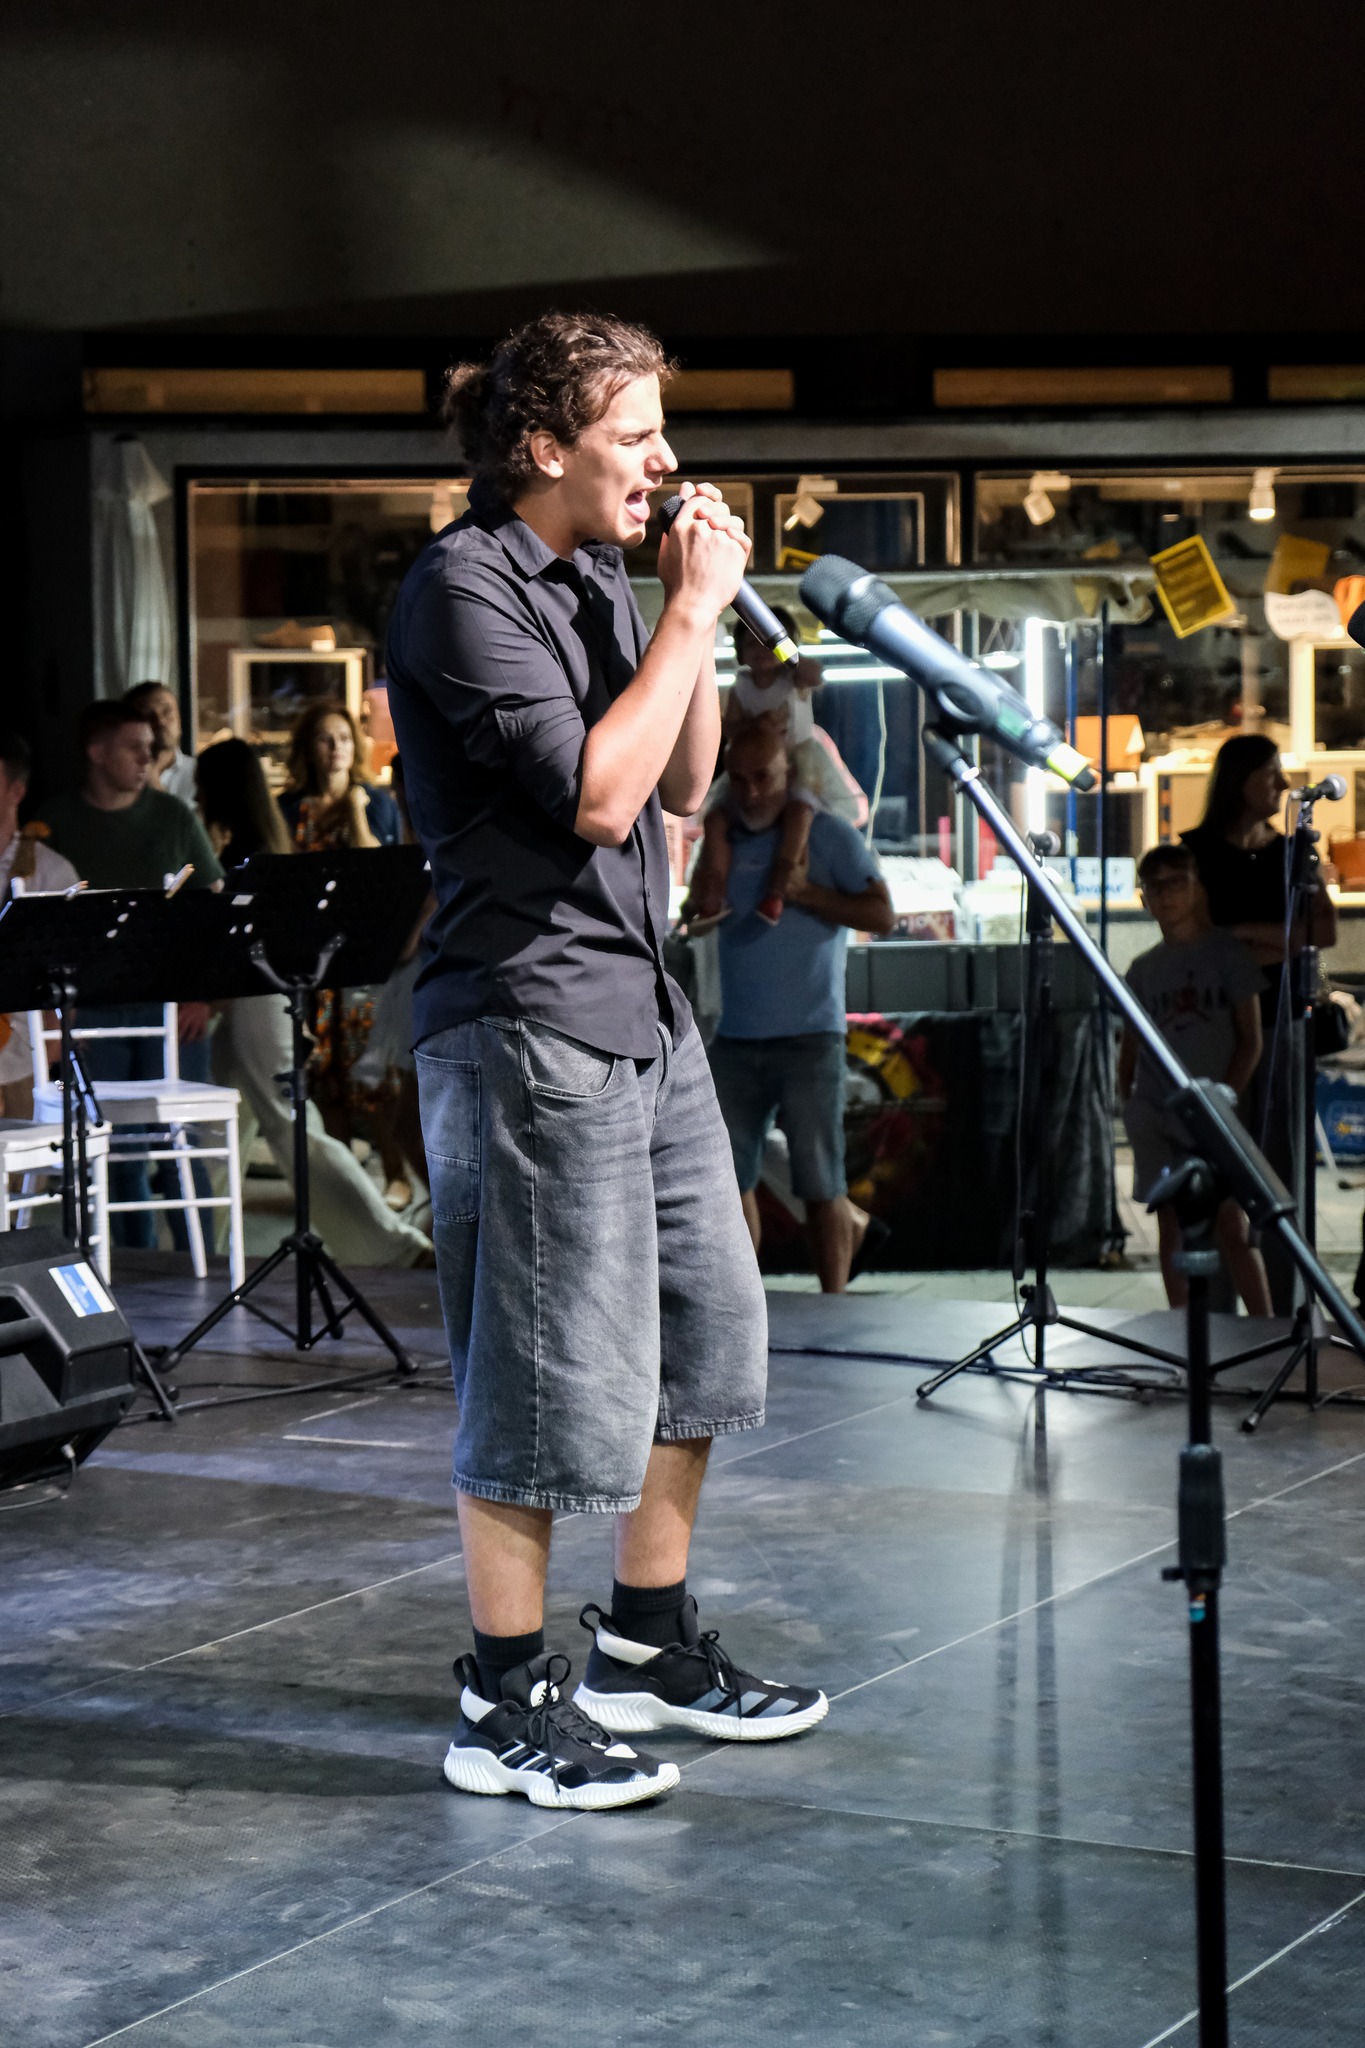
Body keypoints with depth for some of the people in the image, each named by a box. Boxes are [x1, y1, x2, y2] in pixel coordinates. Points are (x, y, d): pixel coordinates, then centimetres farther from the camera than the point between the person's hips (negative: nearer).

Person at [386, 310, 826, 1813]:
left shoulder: (595, 579, 16)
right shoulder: (463, 587, -13)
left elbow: (683, 784, 18)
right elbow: (595, 791, -21)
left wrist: (696, 618, 6)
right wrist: (693, 616, -13)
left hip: (642, 1010, 10)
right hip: (528, 1020, -10)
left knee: (707, 1329, 14)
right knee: (551, 1377, -5)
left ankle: (648, 1646, 28)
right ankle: (505, 1707, 7)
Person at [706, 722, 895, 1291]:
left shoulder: (828, 835, 0)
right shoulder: (725, 839, 15)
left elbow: (882, 914, -5)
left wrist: (806, 893, -13)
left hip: (808, 1036, -5)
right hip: (735, 1038, 5)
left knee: (819, 1181, -5)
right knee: (729, 1176, 2)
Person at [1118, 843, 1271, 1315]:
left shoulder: (1229, 953, 1)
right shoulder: (1144, 969, 12)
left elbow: (1250, 1041, -2)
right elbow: (1130, 1047, 17)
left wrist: (1223, 1099, -11)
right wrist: (1127, 1104, 4)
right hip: (1158, 1120, 4)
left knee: (1233, 1229, -9)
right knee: (1172, 1230, 6)